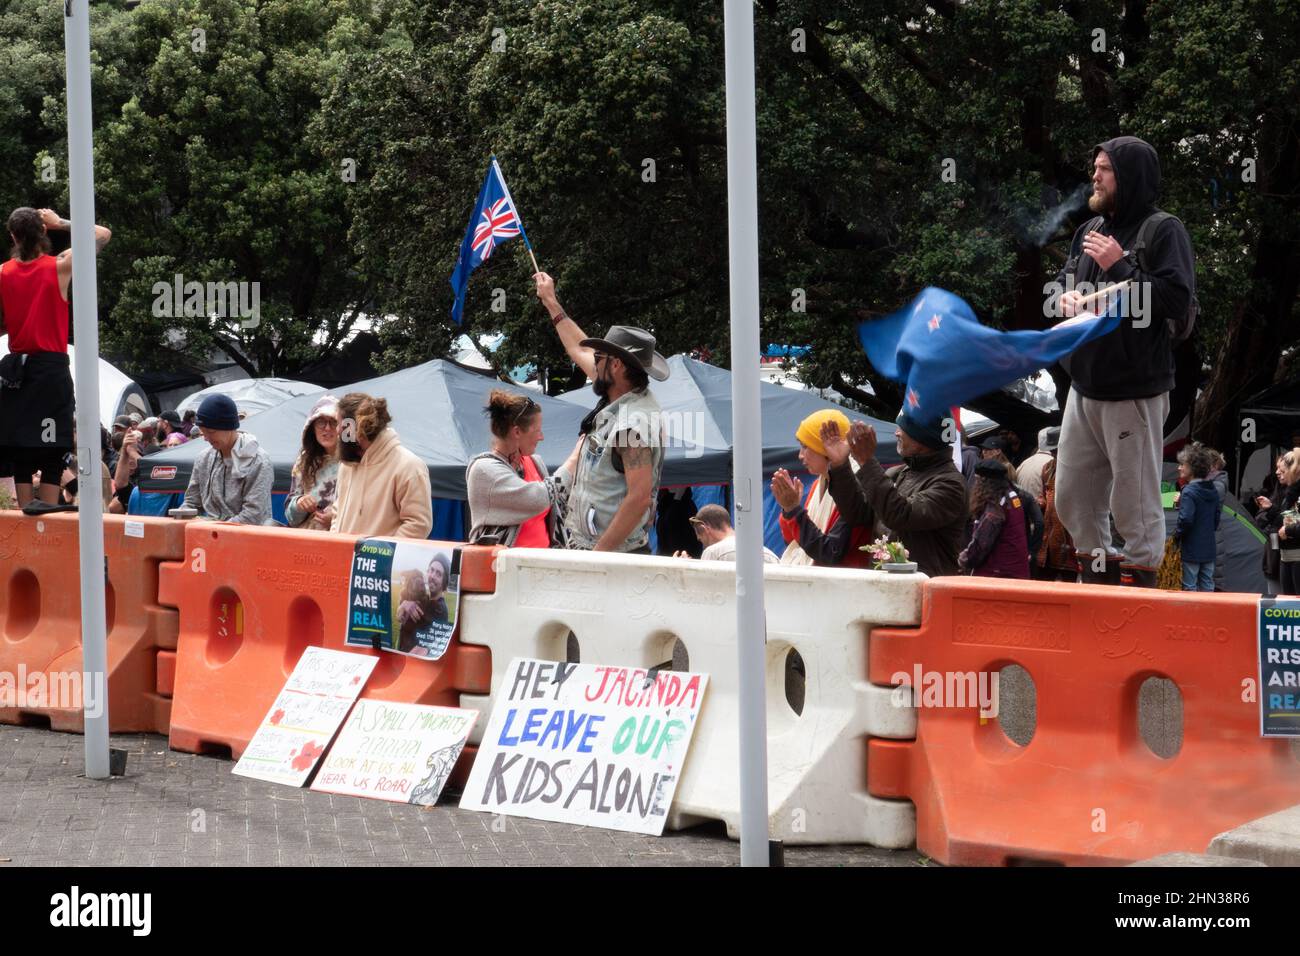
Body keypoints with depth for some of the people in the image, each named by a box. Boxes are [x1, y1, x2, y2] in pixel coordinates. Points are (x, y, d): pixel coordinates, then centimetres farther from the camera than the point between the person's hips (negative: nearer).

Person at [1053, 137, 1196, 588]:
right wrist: (1067, 299, 4)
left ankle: (1139, 581, 5)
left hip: (1135, 393, -8)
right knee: (1072, 499, 12)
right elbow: (1062, 282, 27)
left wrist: (1120, 266, -17)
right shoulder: (1089, 231, 15)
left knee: (1135, 503, -4)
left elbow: (1177, 300, -18)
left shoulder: (1163, 232, -7)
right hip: (1084, 388, 8)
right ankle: (1098, 578, 25)